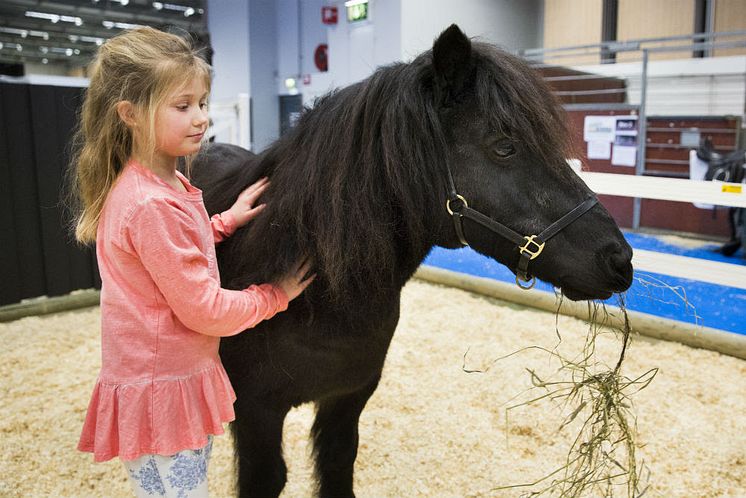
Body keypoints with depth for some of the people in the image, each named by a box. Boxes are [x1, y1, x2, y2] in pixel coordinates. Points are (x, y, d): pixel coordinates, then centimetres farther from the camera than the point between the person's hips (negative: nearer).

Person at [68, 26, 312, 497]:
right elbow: (203, 309, -23)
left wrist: (225, 221, 9)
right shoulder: (154, 206, -26)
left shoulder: (165, 185, 5)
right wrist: (275, 295, -8)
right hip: (161, 392, -10)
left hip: (180, 375, 10)